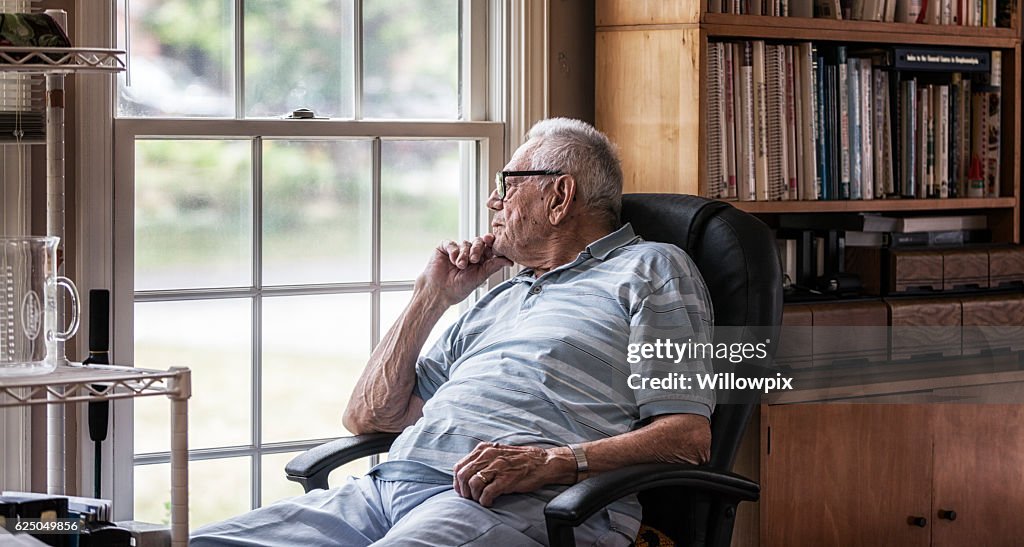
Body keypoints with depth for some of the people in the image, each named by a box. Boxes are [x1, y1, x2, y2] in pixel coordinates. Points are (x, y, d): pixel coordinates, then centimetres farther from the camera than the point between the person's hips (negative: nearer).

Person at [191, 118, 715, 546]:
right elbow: (368, 417, 30)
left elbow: (689, 436, -3)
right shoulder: (498, 300, 34)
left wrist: (550, 462, -16)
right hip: (388, 486, 7)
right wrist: (430, 297, 23)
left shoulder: (649, 268, 13)